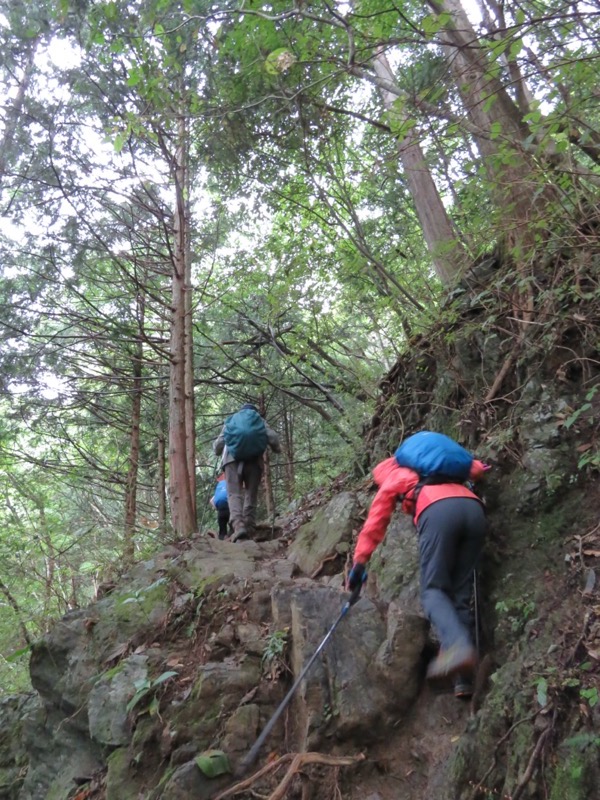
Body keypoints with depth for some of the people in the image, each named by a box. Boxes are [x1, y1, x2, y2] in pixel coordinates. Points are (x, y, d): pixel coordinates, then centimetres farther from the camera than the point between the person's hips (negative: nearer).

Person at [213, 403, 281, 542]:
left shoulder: (231, 420, 29)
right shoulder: (259, 420, 25)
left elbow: (217, 445, 28)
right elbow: (272, 437, 9)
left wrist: (219, 452, 50)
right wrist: (277, 449, 29)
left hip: (232, 458, 0)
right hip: (254, 459, 0)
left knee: (234, 494, -9)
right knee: (251, 494, 5)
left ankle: (238, 526, -30)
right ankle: (249, 529, -5)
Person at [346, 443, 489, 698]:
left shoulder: (391, 481, 29)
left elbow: (374, 525, 26)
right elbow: (474, 468, 39)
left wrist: (359, 562, 28)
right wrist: (478, 469, 62)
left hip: (439, 511, -5)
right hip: (474, 509, 5)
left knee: (433, 590, -5)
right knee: (461, 594, 6)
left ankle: (457, 645, -34)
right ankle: (463, 679, -4)